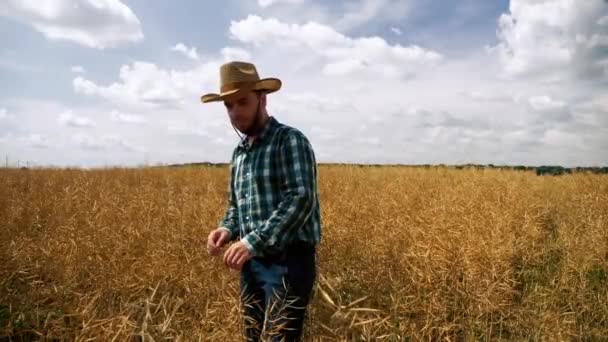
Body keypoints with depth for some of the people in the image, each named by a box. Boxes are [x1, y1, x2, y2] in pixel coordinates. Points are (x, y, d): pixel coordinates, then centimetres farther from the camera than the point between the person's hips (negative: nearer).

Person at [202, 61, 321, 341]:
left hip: (288, 262, -8)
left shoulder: (290, 140, -9)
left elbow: (301, 198, -20)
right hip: (251, 262, 8)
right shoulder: (239, 153, 15)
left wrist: (253, 241, -25)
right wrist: (226, 229, 0)